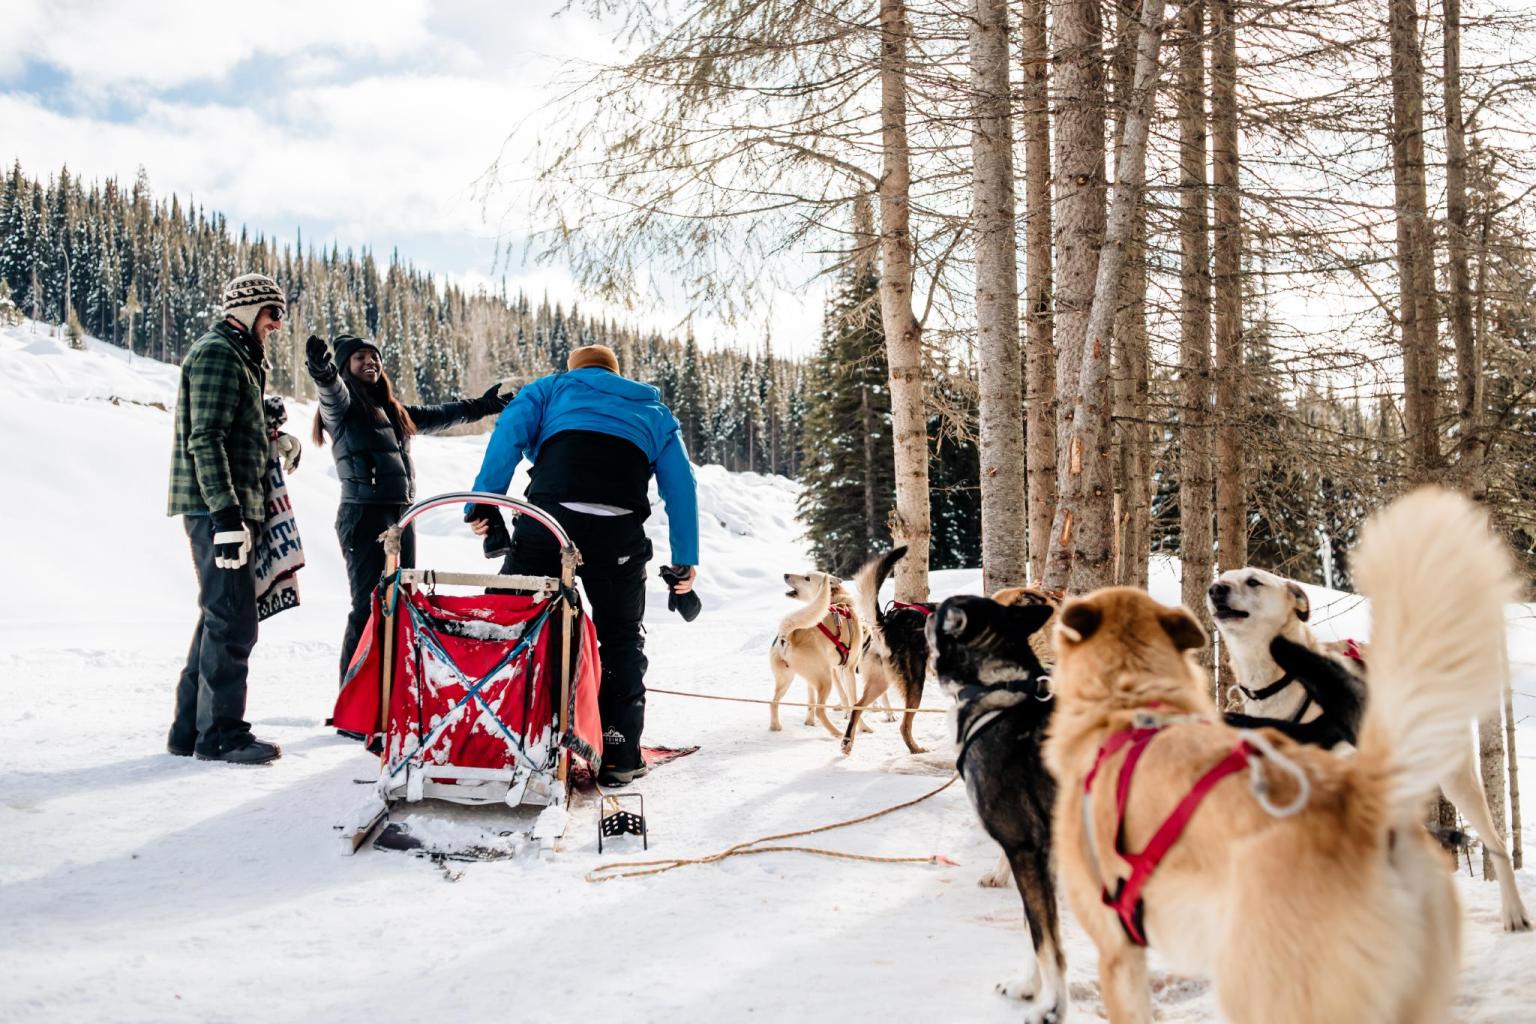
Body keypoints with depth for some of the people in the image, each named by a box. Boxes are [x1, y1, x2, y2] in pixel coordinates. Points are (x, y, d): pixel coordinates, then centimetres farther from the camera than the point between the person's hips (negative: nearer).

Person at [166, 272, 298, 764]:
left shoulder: (239, 357, 23)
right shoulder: (218, 353, -9)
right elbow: (205, 440, -19)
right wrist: (226, 513, -25)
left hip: (231, 507, 11)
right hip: (216, 507, -11)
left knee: (220, 616, 14)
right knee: (232, 620, -8)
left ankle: (192, 727, 21)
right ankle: (221, 733, -2)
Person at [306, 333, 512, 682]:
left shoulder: (391, 410, 21)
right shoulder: (340, 404, -2)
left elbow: (435, 416, 36)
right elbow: (331, 393, -25)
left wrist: (479, 406, 44)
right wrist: (322, 372, -48)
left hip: (401, 514, 8)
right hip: (365, 515, -8)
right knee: (370, 606, -13)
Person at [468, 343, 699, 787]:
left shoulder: (552, 389, 25)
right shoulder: (654, 410, 30)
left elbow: (510, 431, 6)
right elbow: (681, 485, 22)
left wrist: (484, 501, 2)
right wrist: (685, 557, 22)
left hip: (549, 516, -1)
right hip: (618, 531, 1)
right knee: (621, 638, 16)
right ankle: (618, 755, 13)